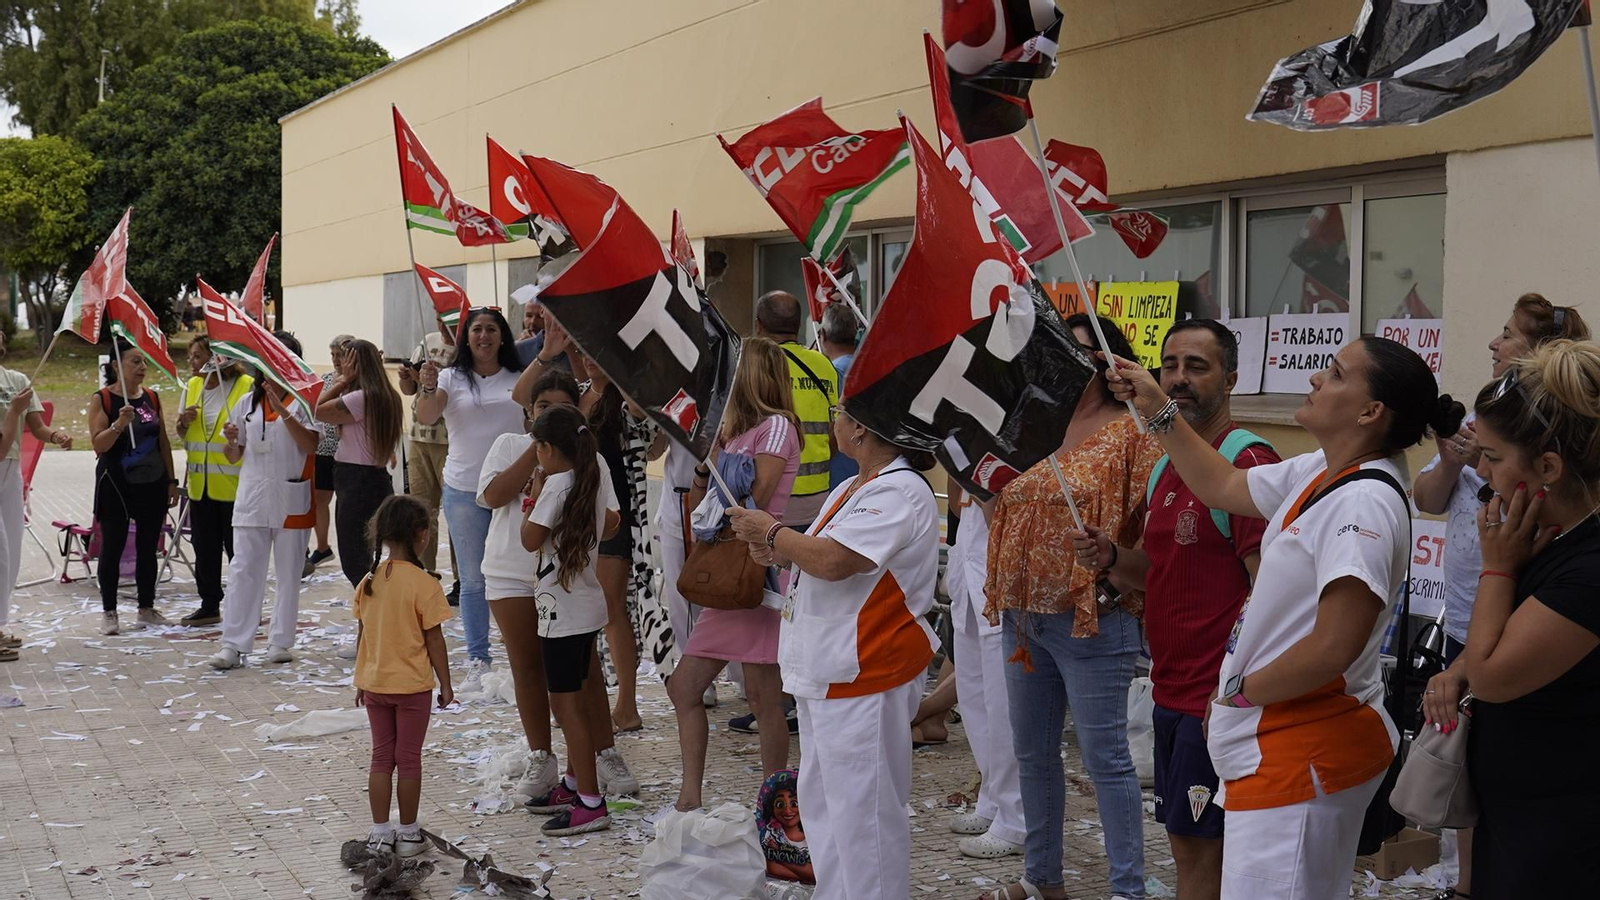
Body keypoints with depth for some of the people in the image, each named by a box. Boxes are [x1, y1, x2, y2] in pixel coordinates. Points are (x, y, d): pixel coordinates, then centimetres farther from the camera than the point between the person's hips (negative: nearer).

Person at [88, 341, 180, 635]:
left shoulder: (152, 398, 8)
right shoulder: (102, 399, -6)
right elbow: (98, 444, -11)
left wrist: (171, 481, 11)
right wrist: (119, 424, -27)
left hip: (152, 483, 5)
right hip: (116, 484, -4)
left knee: (148, 548, 10)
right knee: (113, 548, 1)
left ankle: (147, 609, 19)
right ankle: (109, 613, 8)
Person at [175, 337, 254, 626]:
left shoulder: (246, 386, -11)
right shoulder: (192, 386, 10)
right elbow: (183, 433, 19)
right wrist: (184, 423, -3)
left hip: (233, 483, -6)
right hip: (200, 483, 7)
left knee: (238, 549, 0)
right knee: (204, 548, 13)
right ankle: (209, 606, 23)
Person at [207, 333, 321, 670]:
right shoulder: (248, 403, 12)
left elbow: (310, 446, -13)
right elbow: (234, 456, 16)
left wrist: (282, 411, -19)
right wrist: (231, 441, -7)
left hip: (291, 499, -3)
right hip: (252, 498, 3)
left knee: (289, 572, 5)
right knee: (243, 571, -2)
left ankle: (281, 642, 13)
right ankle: (233, 645, -2)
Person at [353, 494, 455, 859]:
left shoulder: (368, 581, -1)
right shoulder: (423, 584, -16)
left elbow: (362, 634, 5)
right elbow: (434, 640, -12)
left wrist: (362, 680, 16)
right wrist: (445, 684, -3)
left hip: (374, 684, 5)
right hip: (412, 685, -4)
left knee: (381, 756, 13)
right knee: (409, 759, 7)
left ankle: (380, 832, 17)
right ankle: (408, 834, 15)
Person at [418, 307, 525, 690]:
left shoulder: (519, 380, 5)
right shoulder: (452, 378, 1)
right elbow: (426, 417, -14)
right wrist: (428, 388, -32)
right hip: (464, 490, 0)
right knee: (472, 580, 6)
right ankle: (477, 661, 13)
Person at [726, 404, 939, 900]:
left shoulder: (899, 492, -18)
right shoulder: (850, 490, 14)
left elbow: (834, 561, -29)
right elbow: (818, 559, 23)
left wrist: (773, 532, -14)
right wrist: (779, 553, 2)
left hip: (864, 678, -11)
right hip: (825, 673, 11)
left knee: (861, 810, -4)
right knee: (822, 803, 19)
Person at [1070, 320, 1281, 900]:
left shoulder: (1248, 461, -14)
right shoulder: (1164, 465, 14)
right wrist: (1111, 558, 3)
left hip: (1219, 699, -9)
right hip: (1171, 693, 9)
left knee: (1200, 851, -2)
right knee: (1186, 842, 15)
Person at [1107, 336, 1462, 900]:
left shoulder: (1365, 503, -22)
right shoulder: (1318, 474, 7)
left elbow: (1335, 646, -29)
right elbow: (1222, 488, 22)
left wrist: (1242, 691, -14)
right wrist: (1158, 410, 18)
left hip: (1304, 753, -10)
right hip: (1278, 742, 10)